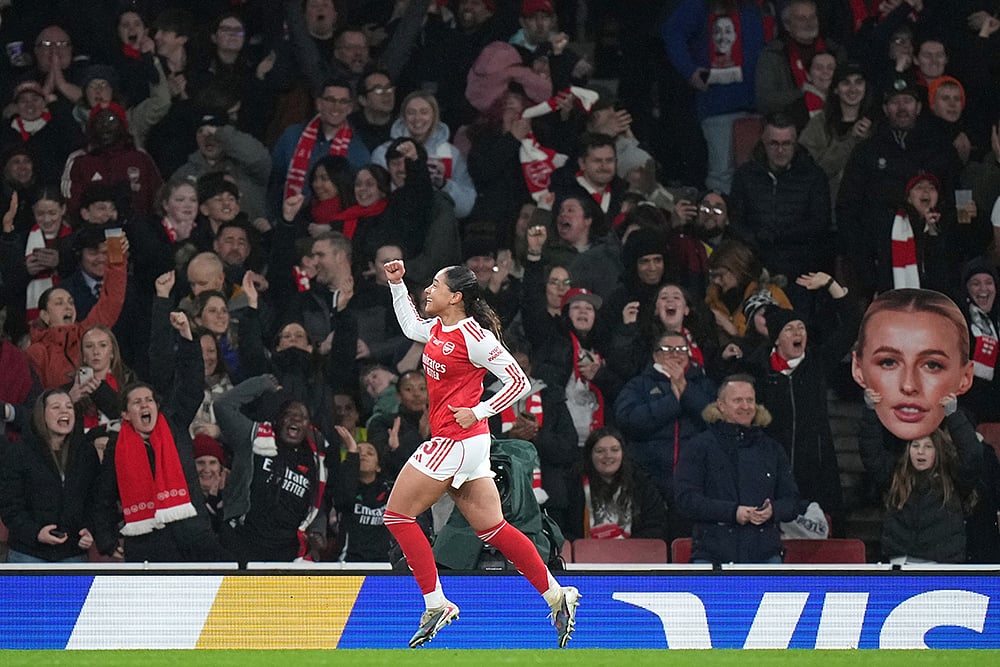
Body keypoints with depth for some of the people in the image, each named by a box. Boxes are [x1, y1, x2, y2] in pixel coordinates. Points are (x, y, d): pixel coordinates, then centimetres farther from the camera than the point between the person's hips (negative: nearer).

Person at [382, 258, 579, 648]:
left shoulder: (474, 335, -15)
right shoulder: (439, 329, 10)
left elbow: (519, 382, -13)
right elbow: (410, 326, 34)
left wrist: (478, 412, -15)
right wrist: (396, 283, 26)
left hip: (457, 440, -9)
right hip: (454, 444, 9)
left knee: (397, 514, -3)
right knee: (493, 529, 8)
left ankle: (436, 604, -1)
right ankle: (556, 595, 9)